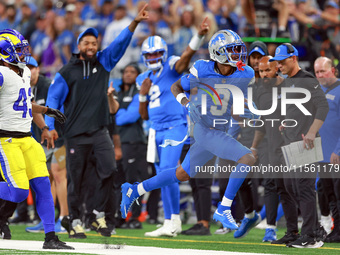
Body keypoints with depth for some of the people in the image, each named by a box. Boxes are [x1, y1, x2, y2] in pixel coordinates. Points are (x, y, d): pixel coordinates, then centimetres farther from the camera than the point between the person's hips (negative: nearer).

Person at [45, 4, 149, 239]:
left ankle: (99, 215, 0)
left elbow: (121, 43, 0)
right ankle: (75, 222, 14)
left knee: (109, 170, -15)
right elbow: (54, 98, 2)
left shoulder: (104, 62, 9)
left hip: (99, 131, 2)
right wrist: (50, 126, -7)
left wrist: (135, 23, -13)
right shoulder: (67, 72, 2)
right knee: (76, 178, 2)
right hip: (76, 133, -2)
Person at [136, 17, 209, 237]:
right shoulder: (144, 79, 16)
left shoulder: (172, 68, -2)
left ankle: (175, 218, -12)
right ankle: (170, 224, 14)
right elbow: (144, 115, 18)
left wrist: (199, 36, -41)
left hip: (175, 126, -7)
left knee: (167, 172, -19)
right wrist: (143, 94, 0)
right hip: (157, 130, 7)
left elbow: (188, 54, -24)